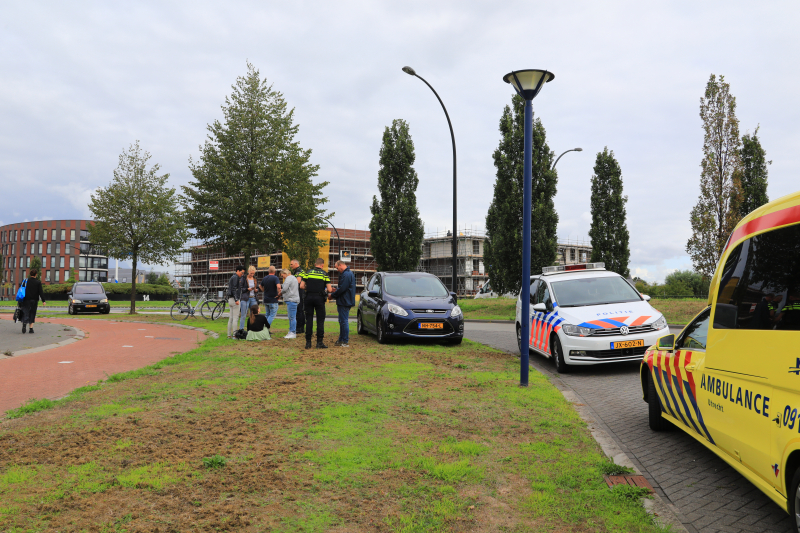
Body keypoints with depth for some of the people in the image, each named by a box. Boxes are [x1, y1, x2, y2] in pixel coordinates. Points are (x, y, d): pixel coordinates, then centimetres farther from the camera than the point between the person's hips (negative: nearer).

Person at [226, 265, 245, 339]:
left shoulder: (233, 277, 21)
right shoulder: (235, 277, -11)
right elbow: (234, 289, -20)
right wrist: (236, 299, -24)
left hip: (231, 299, 10)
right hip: (234, 299, -10)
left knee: (231, 318, 9)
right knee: (235, 318, -9)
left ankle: (229, 335, 10)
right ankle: (234, 335, -11)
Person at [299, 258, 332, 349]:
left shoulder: (308, 273, 5)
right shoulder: (324, 274, 0)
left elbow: (301, 286, 0)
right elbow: (329, 289, -5)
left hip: (309, 297, 2)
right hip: (319, 298, -2)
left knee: (309, 320, 7)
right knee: (320, 320, 5)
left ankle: (308, 342, 7)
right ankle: (319, 342, 3)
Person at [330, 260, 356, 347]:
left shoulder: (346, 275, -17)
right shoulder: (349, 273, 17)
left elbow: (342, 289, -21)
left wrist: (332, 295, -11)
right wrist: (336, 290, 14)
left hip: (345, 302, -11)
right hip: (344, 301, 11)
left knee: (344, 321, -7)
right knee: (342, 321, 15)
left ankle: (345, 342, -3)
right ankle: (341, 340, 22)